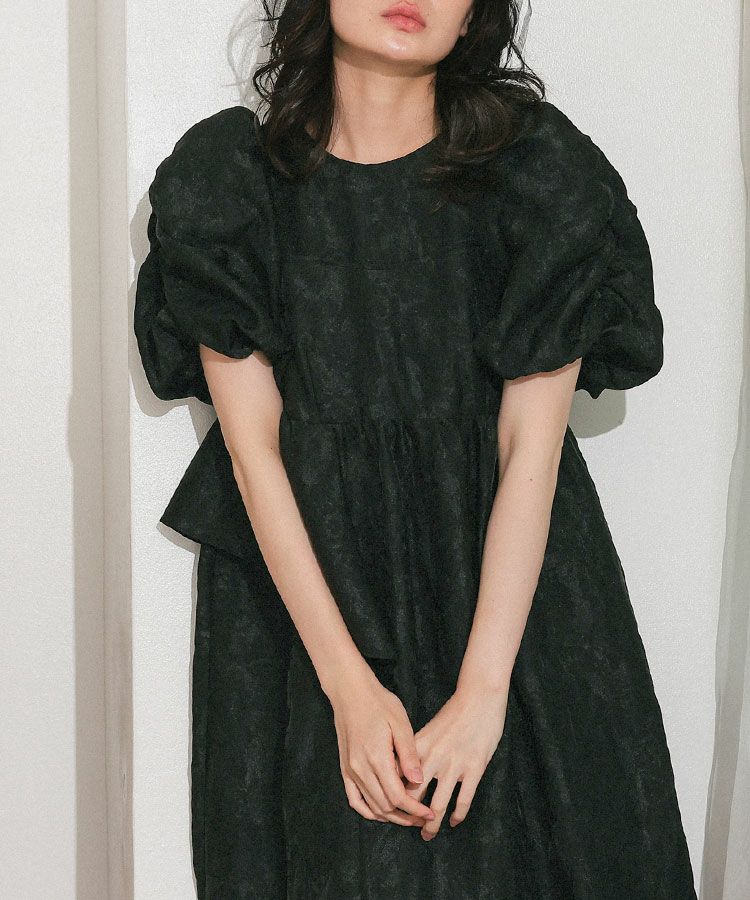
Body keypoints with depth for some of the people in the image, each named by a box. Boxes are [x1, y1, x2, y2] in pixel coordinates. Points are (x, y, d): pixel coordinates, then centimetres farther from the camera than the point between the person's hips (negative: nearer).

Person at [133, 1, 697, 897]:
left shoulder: (540, 169, -8)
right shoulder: (228, 175, -6)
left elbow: (531, 447, -11)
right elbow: (251, 446, -8)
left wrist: (484, 690, -17)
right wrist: (349, 684, -14)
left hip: (505, 578, 0)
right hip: (298, 579, 0)